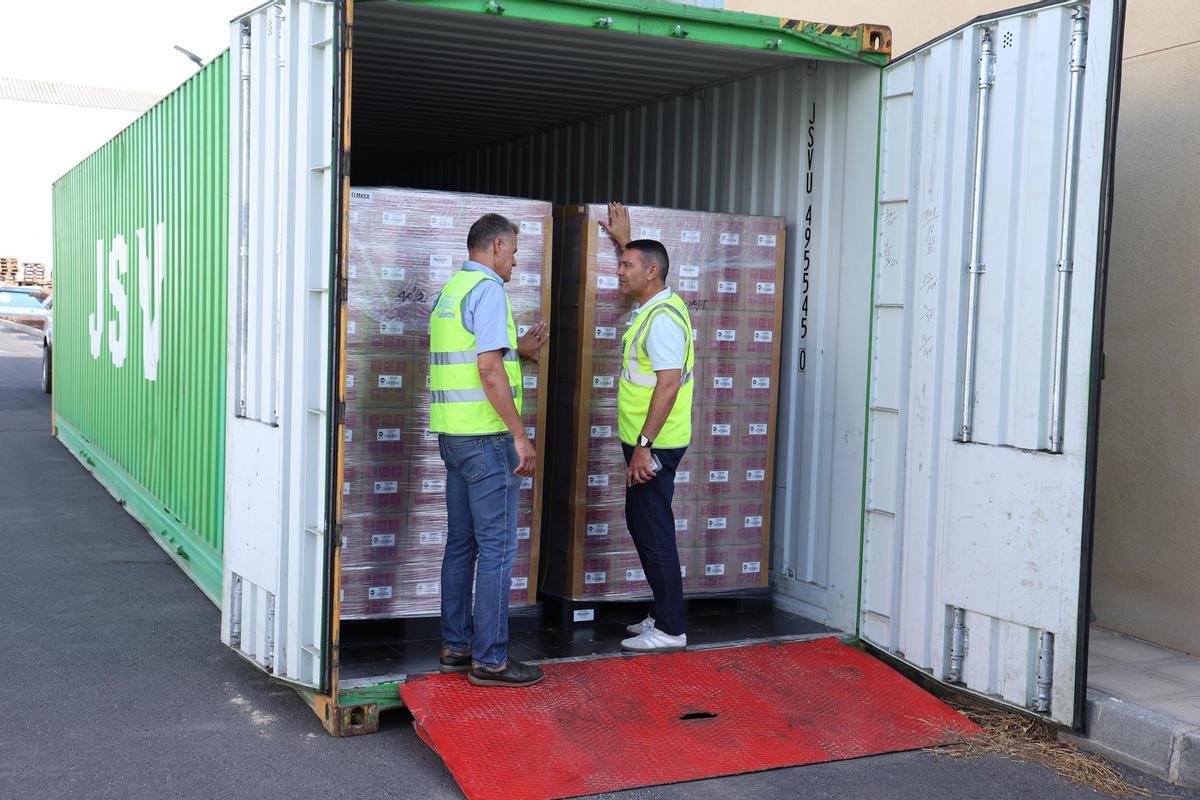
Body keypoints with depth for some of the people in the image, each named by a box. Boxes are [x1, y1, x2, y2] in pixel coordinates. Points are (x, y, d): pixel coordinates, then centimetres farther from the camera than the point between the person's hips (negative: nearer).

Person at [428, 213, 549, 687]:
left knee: (461, 544, 13)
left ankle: (455, 647, 20)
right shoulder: (488, 289, -12)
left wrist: (519, 350, 22)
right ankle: (490, 659, 1)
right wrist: (520, 435, -17)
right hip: (486, 435, -9)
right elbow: (489, 369, -19)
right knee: (496, 548, -4)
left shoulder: (449, 291, 16)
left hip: (452, 433, 9)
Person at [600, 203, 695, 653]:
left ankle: (670, 630, 1)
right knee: (642, 526, 16)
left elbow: (669, 384, -25)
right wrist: (624, 240, 41)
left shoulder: (663, 317, -18)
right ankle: (664, 613, 26)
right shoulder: (652, 306, 13)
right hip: (643, 441, 10)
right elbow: (639, 270, 40)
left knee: (654, 532, -6)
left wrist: (644, 446, -26)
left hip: (654, 445, -10)